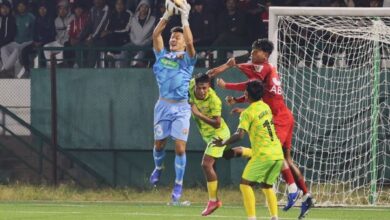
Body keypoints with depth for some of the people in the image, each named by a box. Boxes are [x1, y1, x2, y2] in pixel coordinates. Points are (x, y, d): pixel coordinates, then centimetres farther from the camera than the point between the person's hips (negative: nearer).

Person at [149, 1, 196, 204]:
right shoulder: (162, 56, 10)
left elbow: (190, 42, -16)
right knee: (159, 144, 9)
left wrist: (185, 18, -15)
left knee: (180, 147, -8)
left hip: (181, 107, -3)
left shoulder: (187, 59, 3)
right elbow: (156, 34, -1)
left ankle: (178, 184, 3)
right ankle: (158, 167, 40)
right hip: (163, 105, 3)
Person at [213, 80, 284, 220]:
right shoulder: (265, 107, 12)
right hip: (278, 154, 7)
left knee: (245, 184, 3)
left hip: (263, 155, -7)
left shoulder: (248, 113, -9)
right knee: (267, 186, 21)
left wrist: (223, 143, -5)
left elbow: (239, 135, -18)